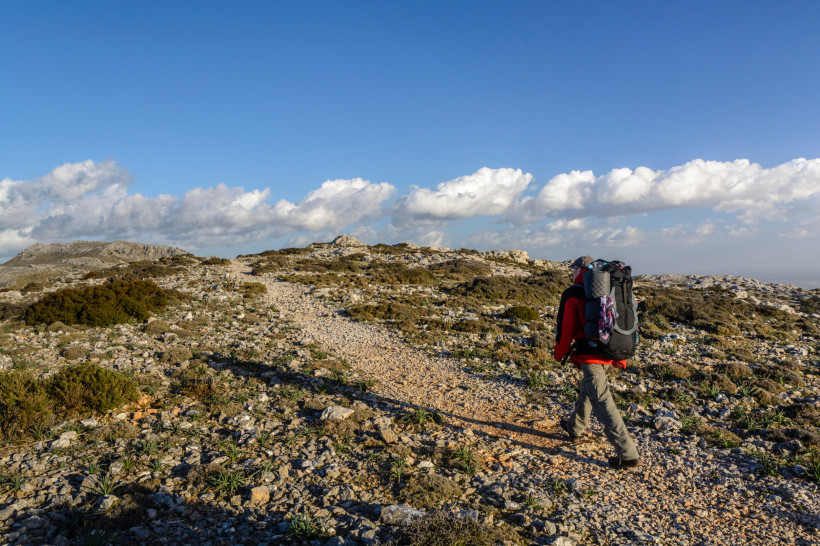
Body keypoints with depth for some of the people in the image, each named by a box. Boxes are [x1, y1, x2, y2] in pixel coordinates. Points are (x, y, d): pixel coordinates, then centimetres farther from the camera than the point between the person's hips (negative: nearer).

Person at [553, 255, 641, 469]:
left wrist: (559, 353, 9)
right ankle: (575, 427, 47)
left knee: (603, 403, -4)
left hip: (590, 355, -8)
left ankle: (628, 454, -5)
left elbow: (566, 329, -8)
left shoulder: (572, 295, -8)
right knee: (587, 390, 28)